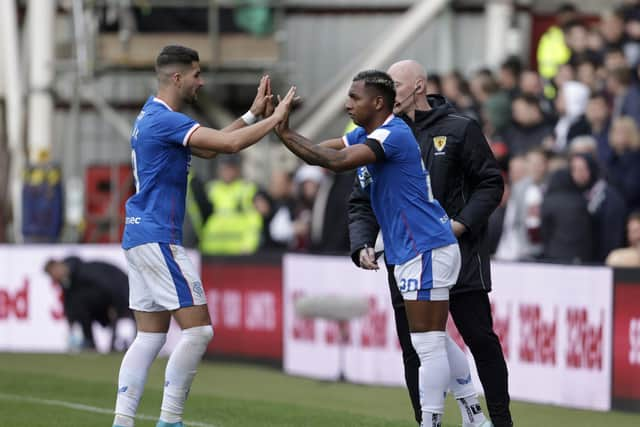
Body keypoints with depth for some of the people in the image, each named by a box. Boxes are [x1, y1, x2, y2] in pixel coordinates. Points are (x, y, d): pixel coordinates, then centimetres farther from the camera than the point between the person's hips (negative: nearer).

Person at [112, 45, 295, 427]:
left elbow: (209, 148, 22)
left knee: (151, 335, 10)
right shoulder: (165, 120, -16)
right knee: (198, 329, -9)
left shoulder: (153, 116, 16)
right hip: (158, 238, -10)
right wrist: (275, 118, -10)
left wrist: (254, 113, 17)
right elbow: (230, 143, -23)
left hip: (141, 237, 10)